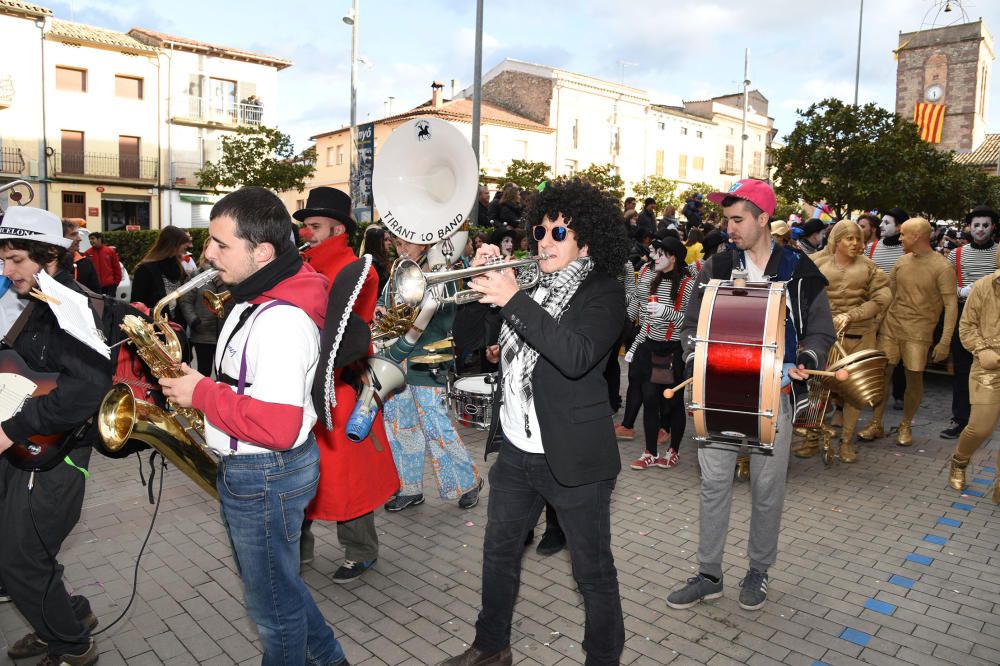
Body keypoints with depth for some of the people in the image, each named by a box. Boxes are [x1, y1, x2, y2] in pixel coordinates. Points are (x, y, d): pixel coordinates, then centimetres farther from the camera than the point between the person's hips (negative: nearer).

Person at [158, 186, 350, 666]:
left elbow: (278, 427, -34)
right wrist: (201, 382, 4)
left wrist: (201, 393, -23)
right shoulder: (259, 298, 6)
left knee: (272, 601, 12)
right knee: (273, 580, 27)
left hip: (266, 476, -11)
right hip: (249, 467, 11)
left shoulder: (282, 320, -28)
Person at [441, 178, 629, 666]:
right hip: (516, 448, 7)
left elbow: (577, 356, -30)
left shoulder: (603, 293, -11)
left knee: (592, 570, 8)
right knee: (498, 551, 20)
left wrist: (513, 299, -30)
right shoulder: (533, 283, 8)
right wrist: (483, 280, -2)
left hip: (571, 456, -7)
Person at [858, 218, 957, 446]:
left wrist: (945, 341, -15)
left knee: (914, 378, 2)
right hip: (890, 326, 4)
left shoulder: (942, 268, -8)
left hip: (918, 332, -4)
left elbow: (951, 305, -10)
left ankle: (906, 426, 20)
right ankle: (876, 424, 12)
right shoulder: (902, 261, 8)